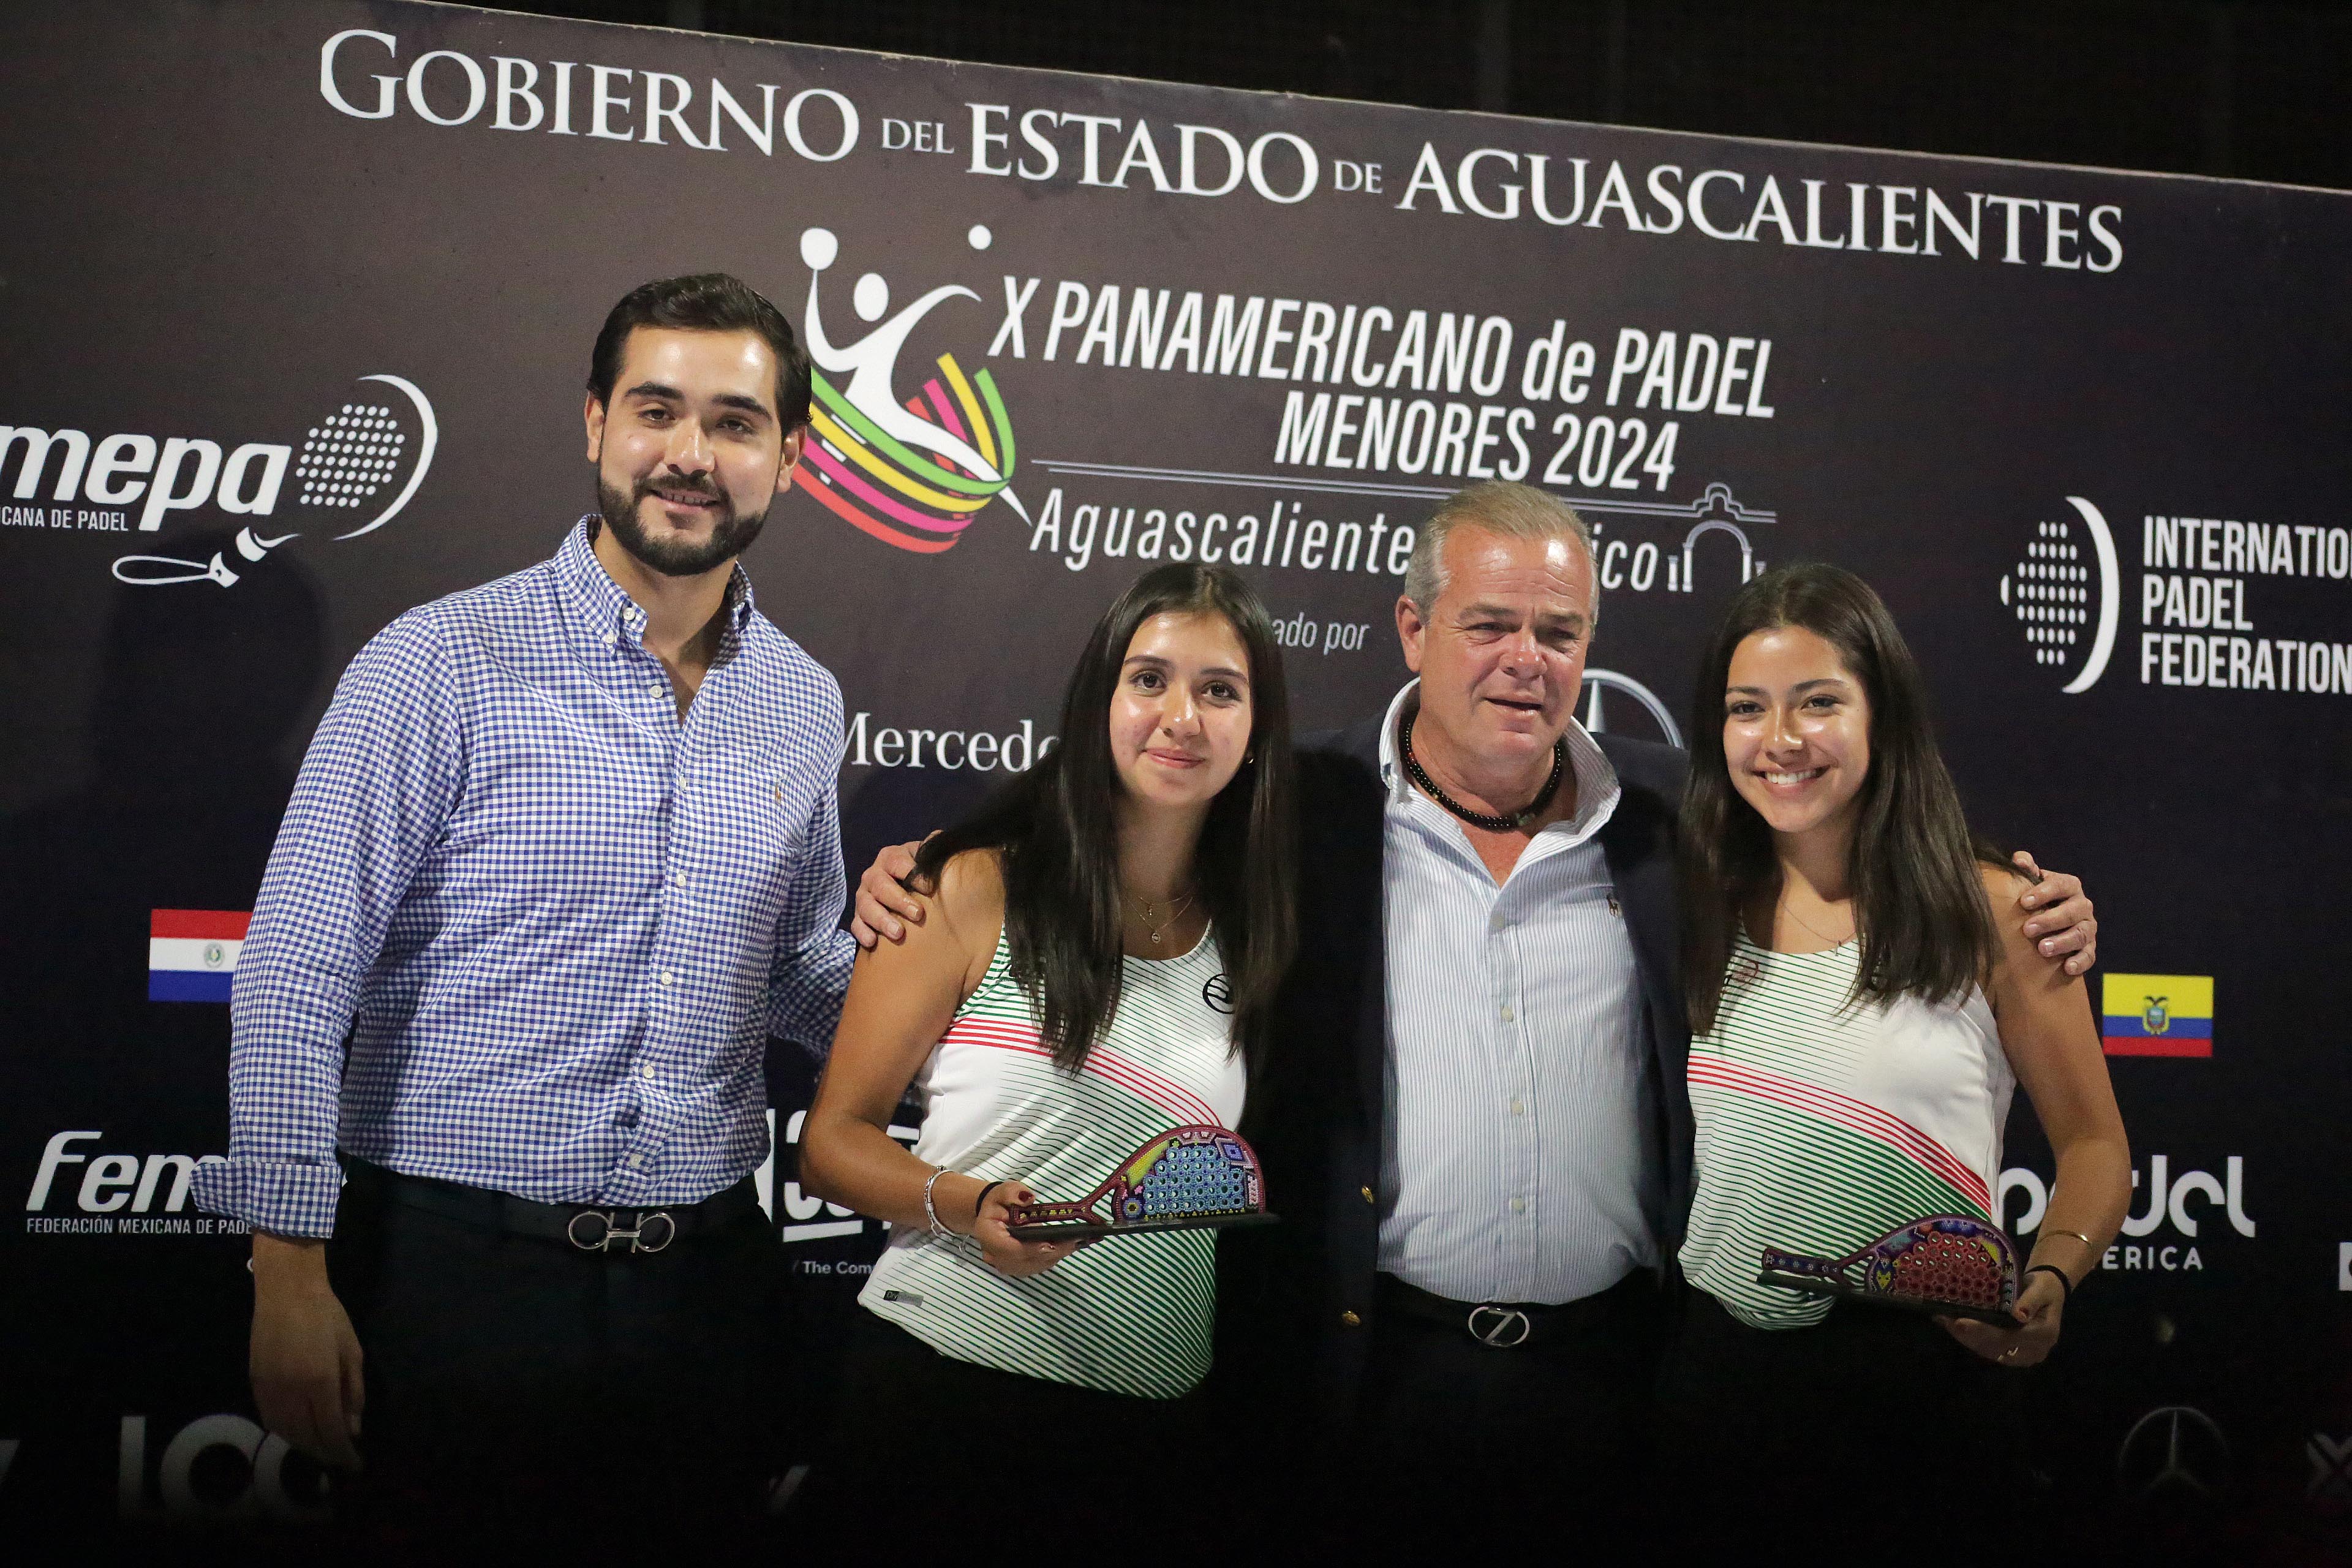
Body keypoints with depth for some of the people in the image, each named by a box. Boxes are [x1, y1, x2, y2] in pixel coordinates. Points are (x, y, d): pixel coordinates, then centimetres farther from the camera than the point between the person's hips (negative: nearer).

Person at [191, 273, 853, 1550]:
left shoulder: (803, 704, 8)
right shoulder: (443, 664, -9)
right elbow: (294, 981, -10)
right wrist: (290, 1267, -13)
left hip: (704, 1283, 5)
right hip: (457, 1266, -5)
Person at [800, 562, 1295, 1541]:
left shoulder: (1251, 936, 7)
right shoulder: (974, 891, -4)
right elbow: (832, 1140, -3)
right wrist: (961, 1203, -20)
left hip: (1153, 1413, 3)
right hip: (942, 1377, -3)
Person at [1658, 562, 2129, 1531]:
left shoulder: (1989, 911, -4)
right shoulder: (1700, 915, 6)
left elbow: (2093, 1144, -1)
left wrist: (2047, 1284, -18)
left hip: (1913, 1378, -3)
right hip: (1716, 1369, 3)